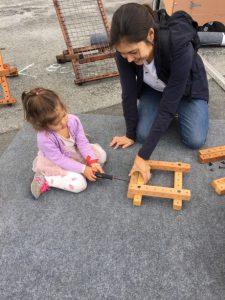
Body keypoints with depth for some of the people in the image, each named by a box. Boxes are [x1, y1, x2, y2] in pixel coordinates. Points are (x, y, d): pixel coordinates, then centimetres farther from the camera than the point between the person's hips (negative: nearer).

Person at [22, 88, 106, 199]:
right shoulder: (44, 139, -36)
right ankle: (44, 180, -8)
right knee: (79, 184, -21)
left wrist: (93, 162, -24)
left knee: (101, 154, -2)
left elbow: (82, 142, -14)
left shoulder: (73, 120, -24)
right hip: (54, 164, -5)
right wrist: (83, 169, -26)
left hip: (74, 153, 6)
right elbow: (60, 160, -26)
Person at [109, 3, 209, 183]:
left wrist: (143, 155, -38)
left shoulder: (179, 47, -41)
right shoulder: (125, 47, -30)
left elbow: (168, 104, -39)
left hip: (186, 89, -2)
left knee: (195, 141, -14)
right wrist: (130, 134, -11)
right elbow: (129, 93, -20)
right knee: (143, 134, -13)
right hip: (153, 89, 3)